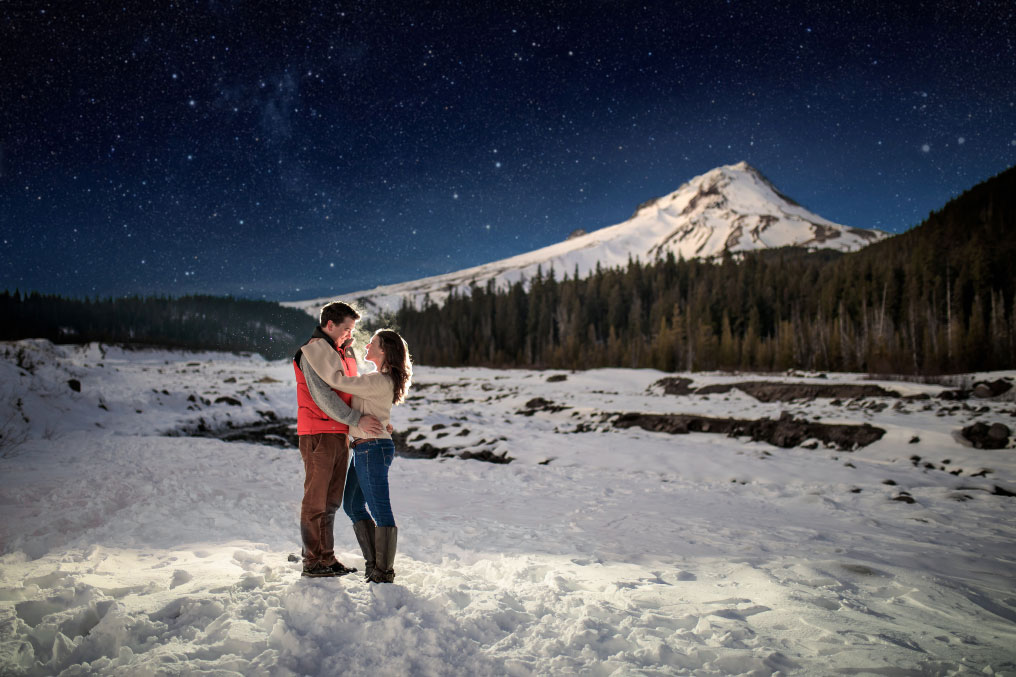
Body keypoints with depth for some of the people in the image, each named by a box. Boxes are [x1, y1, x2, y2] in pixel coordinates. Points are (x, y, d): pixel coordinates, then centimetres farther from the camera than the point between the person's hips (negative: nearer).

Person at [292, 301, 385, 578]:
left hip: (340, 435, 9)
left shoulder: (343, 352, 18)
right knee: (315, 500, -1)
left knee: (331, 501, 13)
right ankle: (312, 562, 6)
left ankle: (327, 558, 21)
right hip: (318, 435, -9)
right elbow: (323, 396, -19)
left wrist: (375, 419, 6)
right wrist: (357, 420, -21)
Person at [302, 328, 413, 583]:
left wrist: (318, 347, -13)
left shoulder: (380, 382, -19)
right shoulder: (382, 380, 12)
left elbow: (337, 380, -23)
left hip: (373, 449, -11)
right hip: (364, 449, 11)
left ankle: (384, 572, 5)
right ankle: (373, 563, 25)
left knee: (380, 510, -3)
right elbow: (349, 385, 26)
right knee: (353, 505, 18)